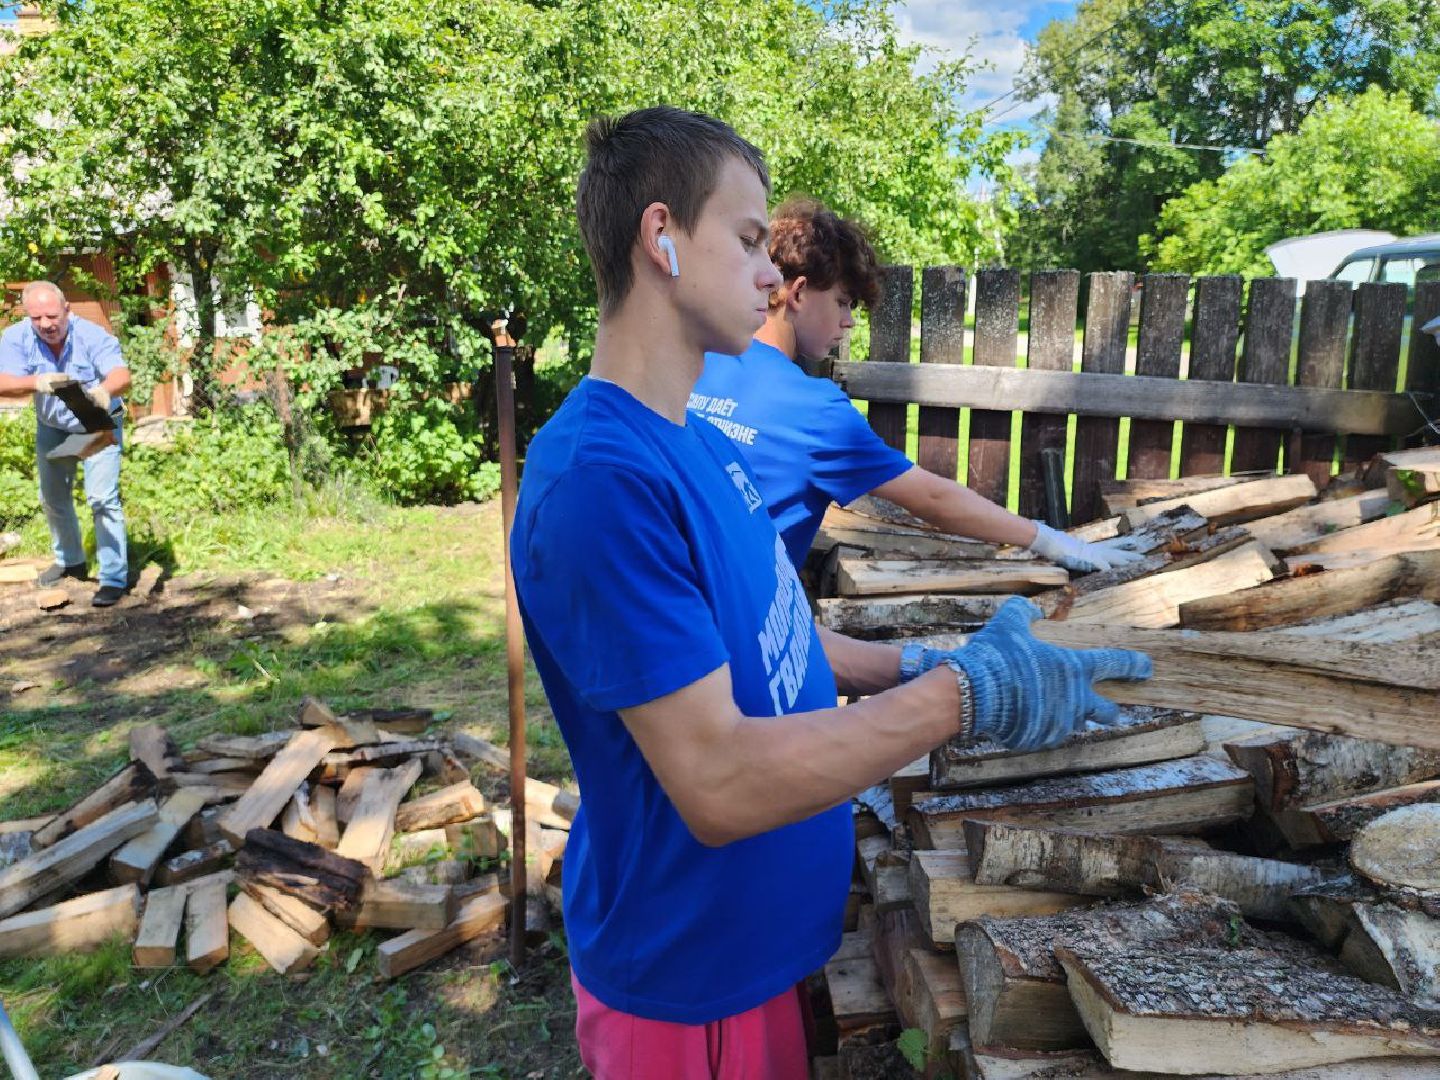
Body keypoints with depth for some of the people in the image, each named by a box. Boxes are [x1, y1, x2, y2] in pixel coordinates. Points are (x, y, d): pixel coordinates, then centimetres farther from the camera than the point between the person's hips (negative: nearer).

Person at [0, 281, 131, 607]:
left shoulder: (92, 335, -29)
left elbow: (122, 374, -44)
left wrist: (105, 390, -68)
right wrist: (36, 382, -54)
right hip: (52, 428, 5)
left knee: (102, 498, -15)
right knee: (53, 498, 18)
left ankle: (114, 578, -11)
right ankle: (70, 561, 40)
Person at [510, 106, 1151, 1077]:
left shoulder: (697, 443, 2)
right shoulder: (600, 478, -29)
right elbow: (721, 784, -30)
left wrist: (913, 667, 2)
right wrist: (963, 697, -24)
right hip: (690, 972, -8)